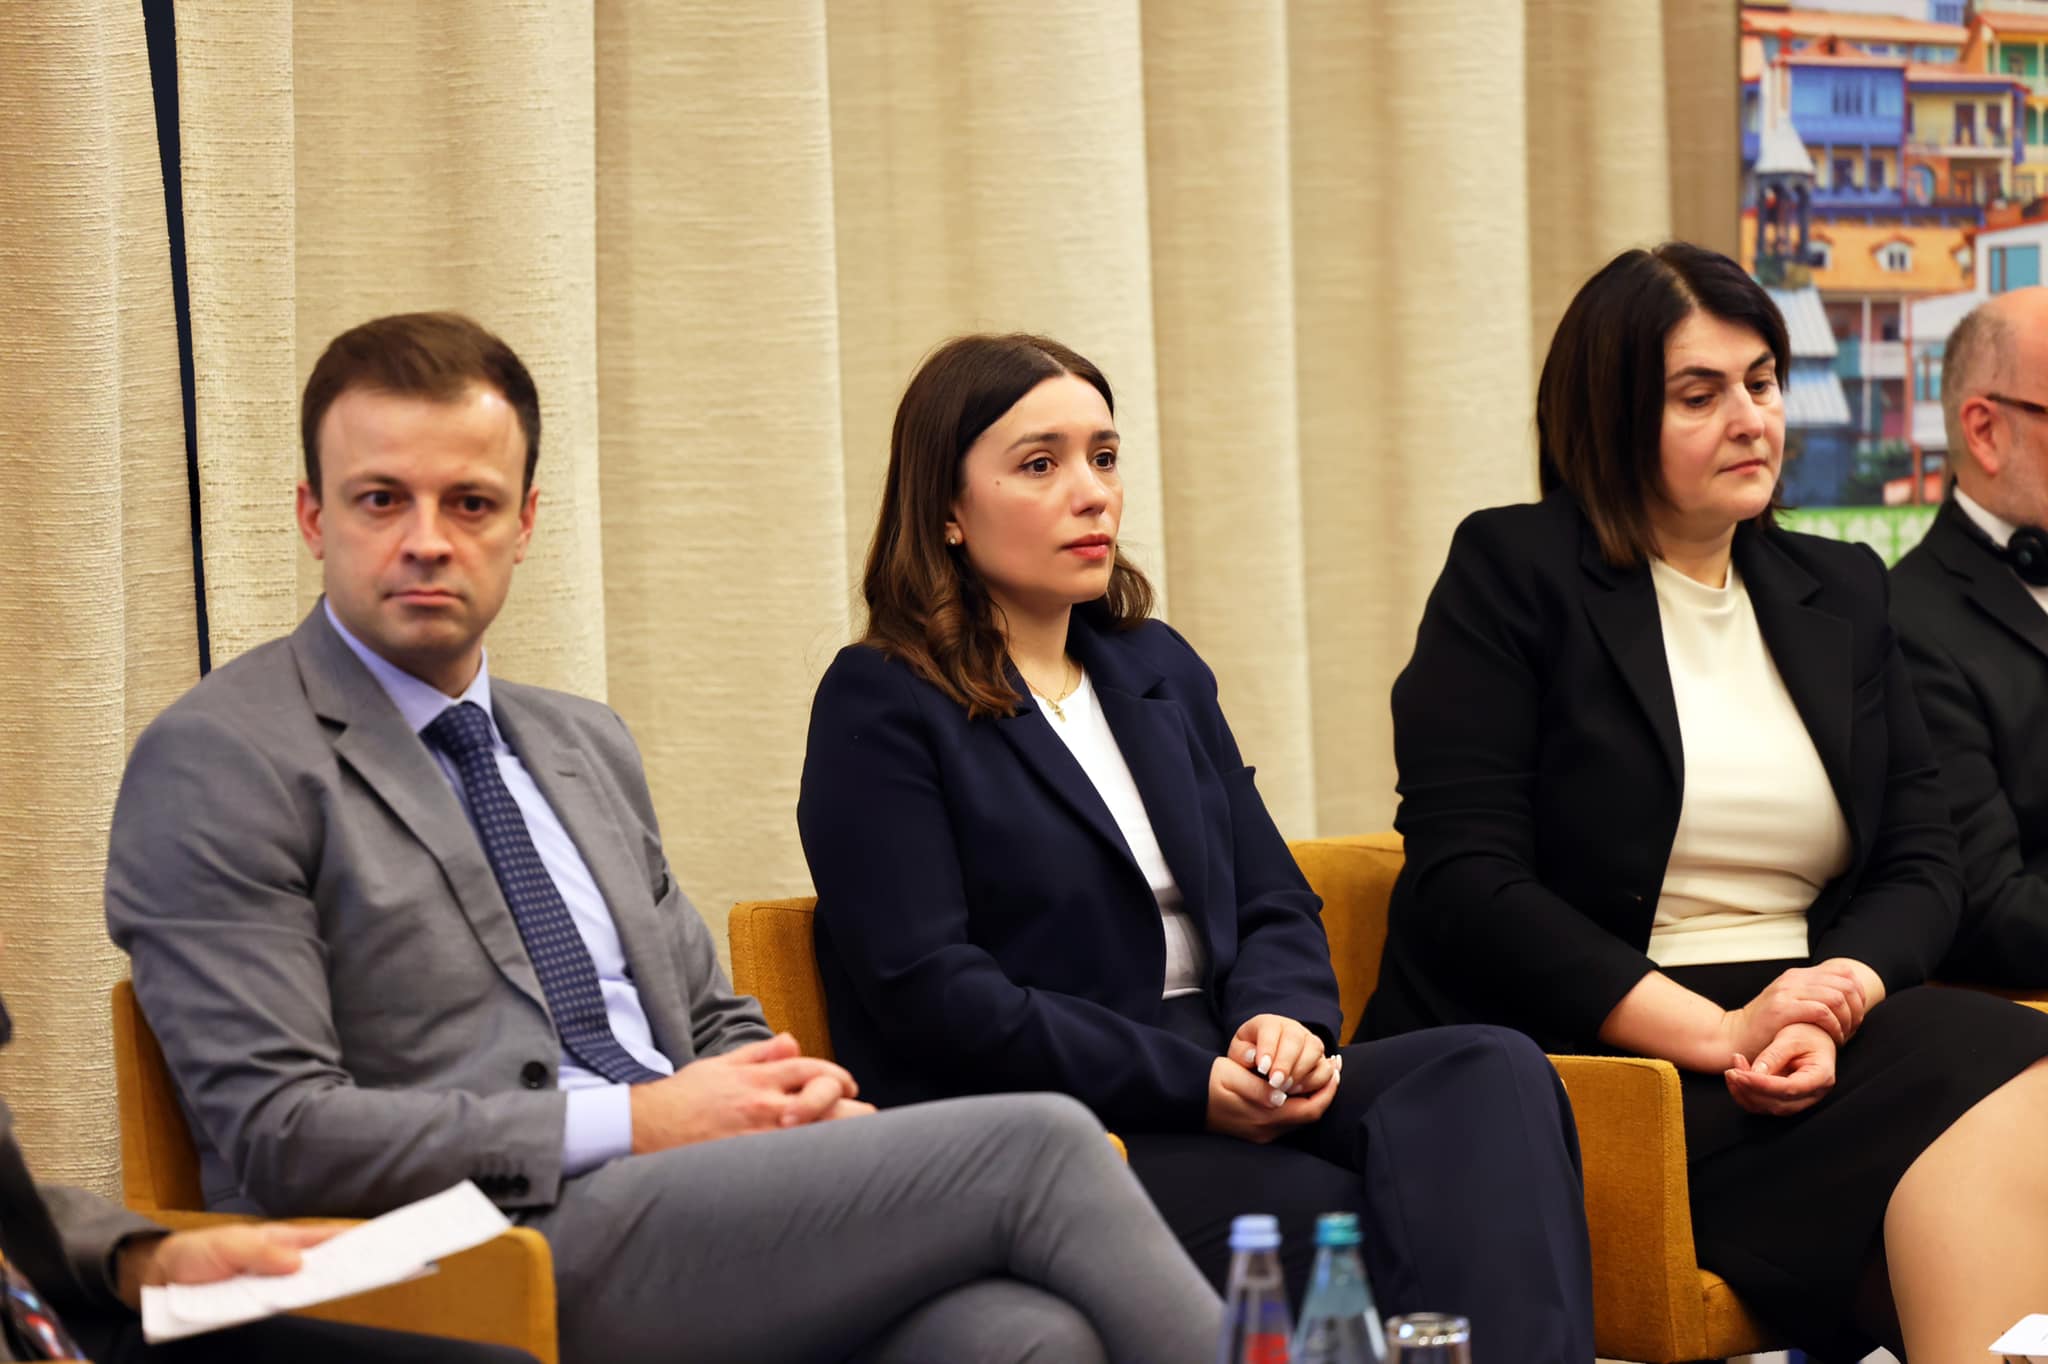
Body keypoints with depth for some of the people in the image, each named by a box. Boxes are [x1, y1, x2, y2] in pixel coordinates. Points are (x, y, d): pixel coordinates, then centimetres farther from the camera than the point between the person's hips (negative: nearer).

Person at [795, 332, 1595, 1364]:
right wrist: (1189, 1084, -15)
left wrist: (1283, 1017, -6)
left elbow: (1274, 902, 19)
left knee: (1491, 1074, -25)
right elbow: (930, 996, -11)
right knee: (1342, 1220, -33)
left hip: (1224, 1093, 6)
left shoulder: (1158, 669, 22)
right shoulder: (881, 708, 0)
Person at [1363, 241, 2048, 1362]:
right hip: (1583, 1051, -5)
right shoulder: (1511, 572, 2)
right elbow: (1463, 882, -8)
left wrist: (1835, 999, -11)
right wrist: (1717, 1033, -15)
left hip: (1821, 1028, 6)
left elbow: (1921, 862, 13)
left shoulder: (1840, 594, 20)